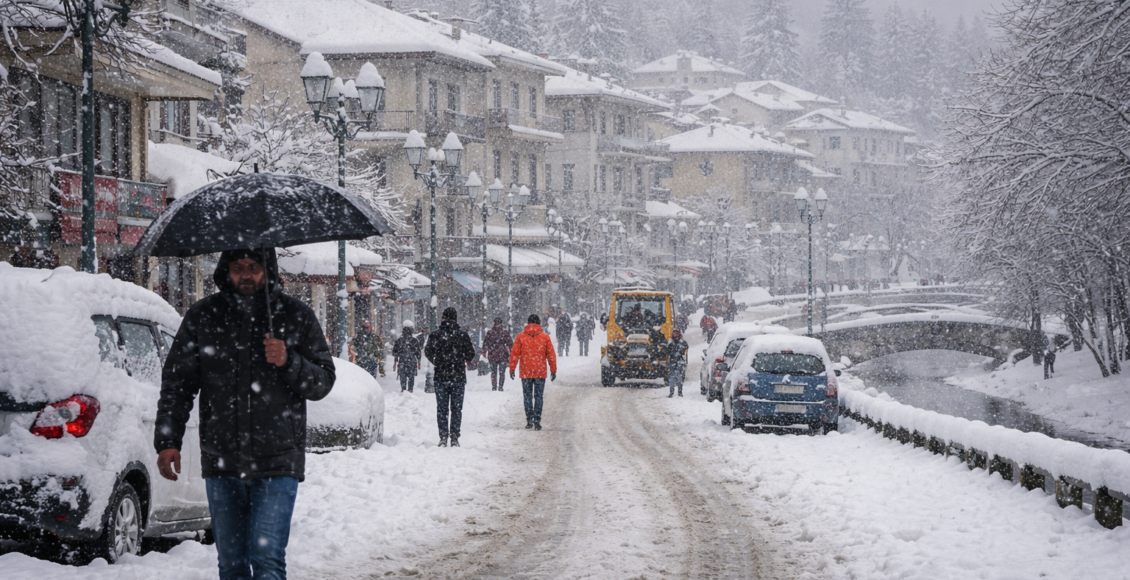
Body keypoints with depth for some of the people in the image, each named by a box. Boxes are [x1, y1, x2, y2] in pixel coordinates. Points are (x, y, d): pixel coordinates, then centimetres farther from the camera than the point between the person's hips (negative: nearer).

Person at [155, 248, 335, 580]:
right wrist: (167, 440, 1)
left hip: (277, 465, -3)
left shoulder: (296, 317, 4)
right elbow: (176, 381, 11)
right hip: (221, 464, 3)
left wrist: (289, 363, -14)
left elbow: (323, 382, 6)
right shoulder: (203, 317, 8)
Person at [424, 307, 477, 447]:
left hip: (440, 377, 0)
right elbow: (470, 354, -2)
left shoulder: (435, 335, -3)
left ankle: (443, 438, 1)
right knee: (456, 409, 7)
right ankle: (454, 438, 4)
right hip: (458, 377, 0)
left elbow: (428, 353, 3)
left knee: (442, 409, 6)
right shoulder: (462, 334, -5)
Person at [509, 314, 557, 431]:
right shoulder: (545, 337, 0)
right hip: (540, 373, 0)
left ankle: (529, 420, 7)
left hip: (526, 372, 0)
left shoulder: (521, 337, -1)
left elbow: (514, 354, -2)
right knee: (538, 397, 5)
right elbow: (551, 355, 3)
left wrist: (512, 369, 6)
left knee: (527, 396, 9)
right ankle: (537, 421, 0)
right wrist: (553, 371, 10)